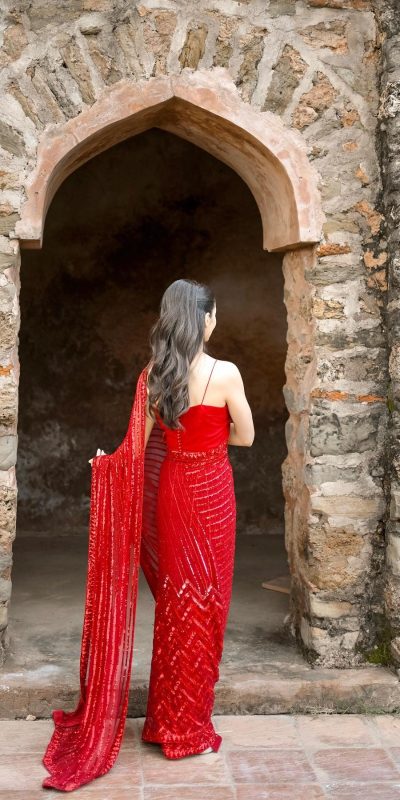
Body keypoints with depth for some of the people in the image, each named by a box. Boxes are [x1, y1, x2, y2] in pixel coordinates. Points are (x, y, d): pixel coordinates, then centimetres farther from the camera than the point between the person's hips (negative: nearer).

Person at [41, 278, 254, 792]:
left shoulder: (153, 375, -2)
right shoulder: (225, 373, -14)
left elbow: (139, 445, 0)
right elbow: (245, 437, -4)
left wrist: (106, 461, 19)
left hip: (169, 490, 4)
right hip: (211, 491, -4)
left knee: (173, 597, 15)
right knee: (203, 600, 6)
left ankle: (165, 717, 27)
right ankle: (188, 728, 16)